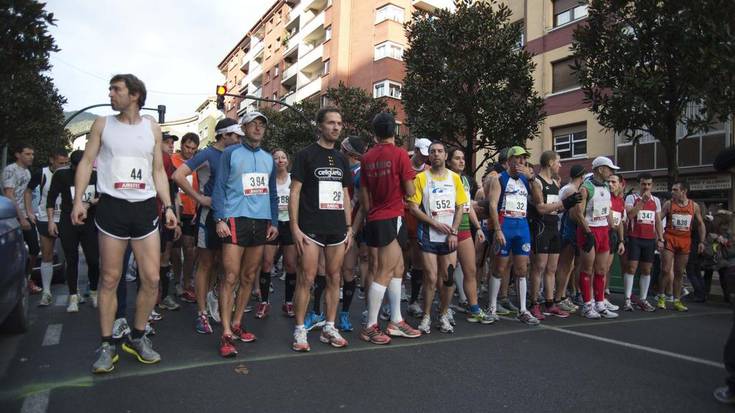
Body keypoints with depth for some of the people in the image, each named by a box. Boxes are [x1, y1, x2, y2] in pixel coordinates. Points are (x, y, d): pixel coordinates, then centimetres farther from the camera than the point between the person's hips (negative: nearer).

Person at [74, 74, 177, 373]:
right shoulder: (102, 124, 8)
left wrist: (168, 206, 3)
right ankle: (107, 345, 14)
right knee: (110, 279, 2)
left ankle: (137, 337, 18)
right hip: (112, 206, -1)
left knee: (152, 279, -1)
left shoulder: (152, 127, 11)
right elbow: (86, 162, 6)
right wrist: (78, 200, -7)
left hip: (145, 208, 2)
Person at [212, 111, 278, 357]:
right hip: (236, 220, -5)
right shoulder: (231, 153, 4)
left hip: (262, 222, 5)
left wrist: (273, 222, 12)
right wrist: (220, 219, -11)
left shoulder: (268, 159, 18)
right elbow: (220, 187, -2)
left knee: (249, 277, 8)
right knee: (230, 278, -9)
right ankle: (226, 335, -5)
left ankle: (236, 324, 20)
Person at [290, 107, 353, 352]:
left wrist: (349, 227, 12)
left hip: (337, 229, 6)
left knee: (334, 278, 7)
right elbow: (295, 192, -5)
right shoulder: (306, 155, -1)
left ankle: (329, 328, 18)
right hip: (311, 228, -5)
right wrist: (295, 228, -12)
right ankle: (300, 330, 7)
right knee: (306, 278, -5)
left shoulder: (341, 159, 15)